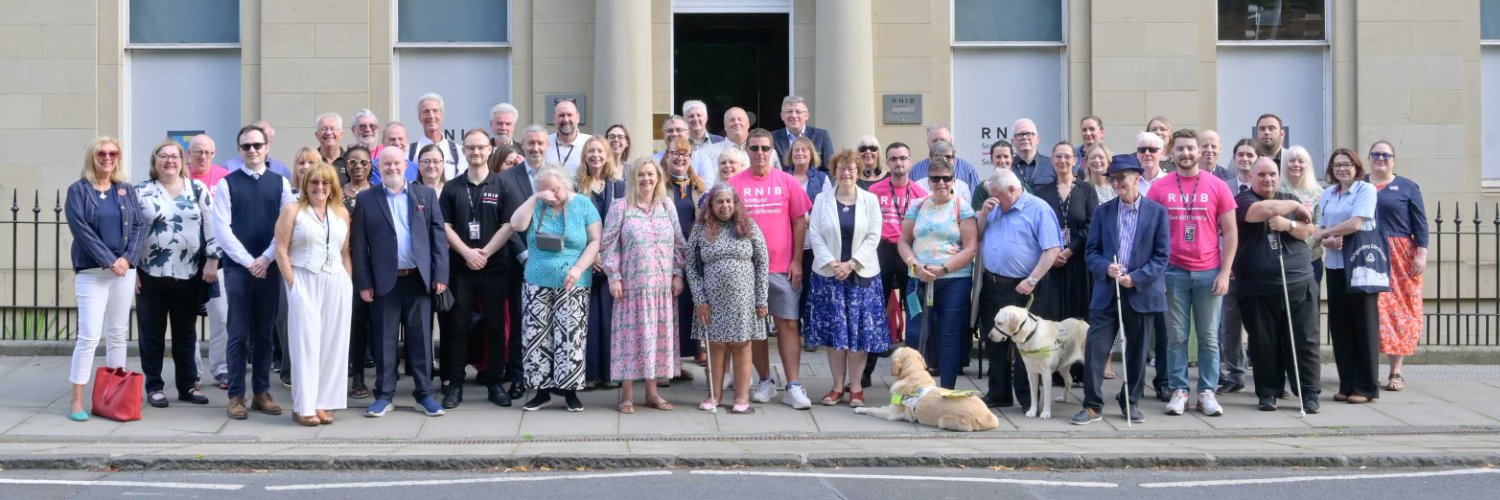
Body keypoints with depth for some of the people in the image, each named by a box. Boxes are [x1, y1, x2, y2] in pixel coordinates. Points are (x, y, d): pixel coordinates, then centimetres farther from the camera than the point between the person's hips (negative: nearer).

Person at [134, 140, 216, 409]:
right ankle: (153, 387, 15)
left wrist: (212, 260, -5)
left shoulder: (198, 189, 4)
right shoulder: (141, 192, 3)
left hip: (188, 274, 1)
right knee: (152, 334, 6)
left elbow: (211, 226, 2)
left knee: (186, 334, 10)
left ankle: (188, 385, 18)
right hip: (151, 274, -1)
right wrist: (131, 269, -4)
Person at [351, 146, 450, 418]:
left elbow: (438, 235, 4)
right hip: (384, 281, -1)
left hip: (419, 278, 1)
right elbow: (358, 244, 1)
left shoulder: (426, 194, 7)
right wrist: (363, 283, -4)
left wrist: (440, 274, -3)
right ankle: (384, 395, 14)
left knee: (421, 338, 5)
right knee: (384, 339, 5)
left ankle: (424, 394, 12)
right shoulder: (366, 199, 4)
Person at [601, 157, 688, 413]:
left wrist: (678, 274, 4)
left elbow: (679, 243, 11)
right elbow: (610, 245, -1)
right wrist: (614, 277, -8)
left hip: (663, 285, 3)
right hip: (632, 284, -3)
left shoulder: (667, 206, 11)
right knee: (632, 336, -2)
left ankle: (652, 392, 14)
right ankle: (627, 394, 4)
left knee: (658, 336, 5)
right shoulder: (620, 207, 2)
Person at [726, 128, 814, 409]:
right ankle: (765, 381, 19)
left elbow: (799, 222, 4)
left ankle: (793, 386, 1)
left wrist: (797, 261, -2)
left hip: (782, 267, 0)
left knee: (788, 323, -1)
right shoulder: (734, 184, 0)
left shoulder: (787, 182, 2)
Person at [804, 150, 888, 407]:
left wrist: (851, 263, -13)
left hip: (862, 274, -1)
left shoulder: (870, 200, 3)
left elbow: (873, 237, -3)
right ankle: (837, 386, 12)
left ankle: (856, 387, 9)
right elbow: (815, 234, 0)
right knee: (833, 330, 2)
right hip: (828, 274, 1)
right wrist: (830, 263, -13)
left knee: (860, 330, 0)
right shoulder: (822, 200, 5)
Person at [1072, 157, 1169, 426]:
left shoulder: (1157, 212, 0)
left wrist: (1136, 278, -14)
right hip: (1107, 292, 1)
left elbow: (1162, 256, -3)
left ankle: (1131, 403, 22)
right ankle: (1092, 405, 2)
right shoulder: (1103, 211, 7)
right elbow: (1091, 251, 5)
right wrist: (1106, 268, -15)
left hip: (1142, 293, -1)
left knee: (1137, 351, 8)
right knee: (1095, 348, -5)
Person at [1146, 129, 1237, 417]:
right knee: (1176, 336, 4)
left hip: (1209, 272, 0)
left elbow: (1230, 233, 4)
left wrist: (1225, 272, -3)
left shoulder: (1217, 187, 2)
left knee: (1209, 337, 5)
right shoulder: (1159, 188, 2)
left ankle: (1207, 392, 12)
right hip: (1173, 273, 0)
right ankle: (1178, 390, 11)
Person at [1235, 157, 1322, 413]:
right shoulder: (1243, 200, 2)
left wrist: (1289, 224, -12)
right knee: (1264, 344, 2)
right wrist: (1295, 206, -3)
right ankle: (1267, 392, 13)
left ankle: (1309, 393, 6)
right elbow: (1264, 210, -19)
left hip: (1299, 284, 3)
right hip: (1258, 289, -3)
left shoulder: (1291, 199, 17)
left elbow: (1308, 231, 8)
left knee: (1304, 342, 1)